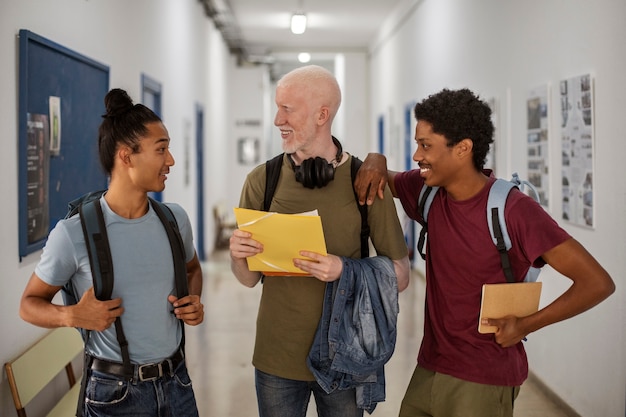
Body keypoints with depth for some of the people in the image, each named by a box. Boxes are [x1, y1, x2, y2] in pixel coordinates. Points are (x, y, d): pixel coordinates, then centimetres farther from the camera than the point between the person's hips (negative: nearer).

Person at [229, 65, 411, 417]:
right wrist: (238, 255, -17)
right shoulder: (262, 180, -2)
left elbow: (400, 277, -5)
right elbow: (250, 279, 5)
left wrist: (345, 270, -22)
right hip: (278, 356, 1)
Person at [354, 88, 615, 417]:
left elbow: (598, 282, -19)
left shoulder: (512, 210, -20)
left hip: (483, 381, -6)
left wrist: (525, 325, -16)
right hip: (428, 368, 6)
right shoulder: (428, 191, -2)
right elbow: (382, 181, 18)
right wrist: (375, 161, -4)